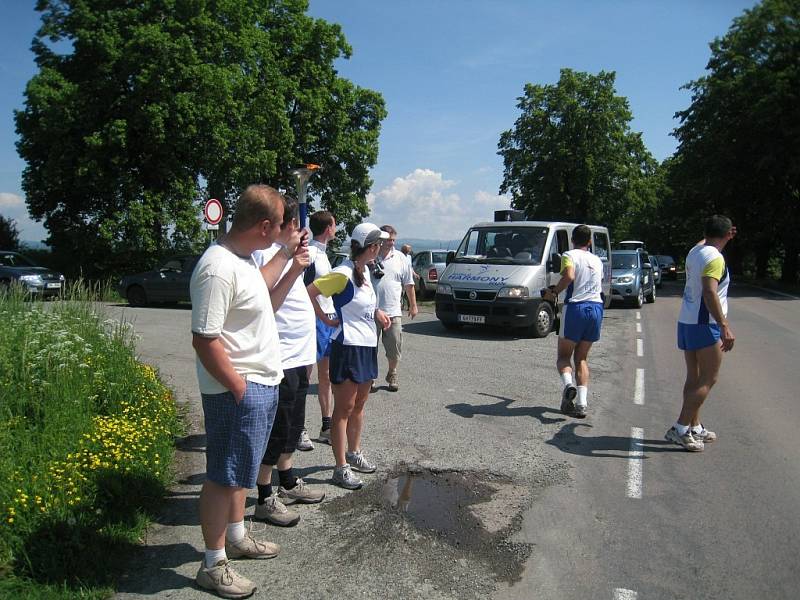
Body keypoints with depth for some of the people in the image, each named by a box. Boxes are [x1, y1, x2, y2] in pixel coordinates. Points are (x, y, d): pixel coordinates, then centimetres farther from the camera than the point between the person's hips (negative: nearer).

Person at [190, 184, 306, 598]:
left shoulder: (243, 258, 7)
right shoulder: (218, 269, -25)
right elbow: (204, 340, -25)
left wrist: (285, 257, 23)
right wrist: (238, 387, -21)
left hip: (262, 385, 10)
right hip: (238, 391, -10)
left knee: (239, 470, 23)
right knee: (223, 477, 5)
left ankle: (236, 537, 42)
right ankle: (213, 565, 21)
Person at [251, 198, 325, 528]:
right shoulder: (265, 253, -16)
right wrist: (295, 270, -26)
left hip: (298, 356, 10)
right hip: (280, 358, -10)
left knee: (292, 427, 20)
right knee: (276, 429, 0)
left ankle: (288, 484, 35)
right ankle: (265, 499, 14)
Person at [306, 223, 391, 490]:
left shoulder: (365, 271, 10)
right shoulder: (343, 274, -17)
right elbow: (308, 293, -21)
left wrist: (376, 312, 5)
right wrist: (327, 320, -14)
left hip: (367, 346, 9)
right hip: (348, 348, -9)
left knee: (359, 404, 19)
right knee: (344, 409, 0)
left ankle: (354, 453, 35)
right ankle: (341, 468, 9)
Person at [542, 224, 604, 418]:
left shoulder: (569, 255, -1)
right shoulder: (597, 260, 18)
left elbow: (569, 275, -21)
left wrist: (554, 292, -8)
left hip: (575, 307, -5)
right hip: (596, 308, 5)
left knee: (564, 356, 8)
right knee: (582, 358, 12)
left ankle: (568, 384, -22)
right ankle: (582, 403, 1)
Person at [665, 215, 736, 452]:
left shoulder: (695, 251, 9)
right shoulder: (715, 258, -17)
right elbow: (710, 292, -29)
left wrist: (723, 236, 43)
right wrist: (725, 326, -32)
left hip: (686, 322, 9)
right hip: (705, 325, -9)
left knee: (694, 378, 14)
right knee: (708, 379, -3)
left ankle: (695, 427, 21)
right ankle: (680, 429, -7)